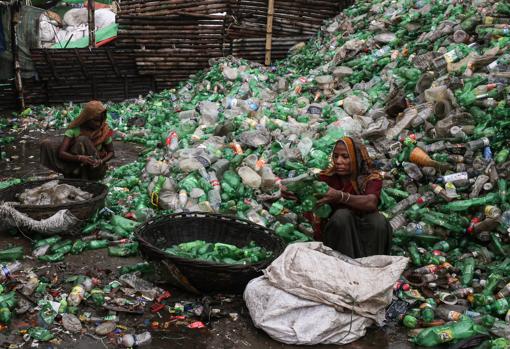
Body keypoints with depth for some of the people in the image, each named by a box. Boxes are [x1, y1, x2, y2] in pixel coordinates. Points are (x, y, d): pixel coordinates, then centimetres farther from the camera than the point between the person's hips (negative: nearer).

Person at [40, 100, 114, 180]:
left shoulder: (104, 130, -10)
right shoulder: (75, 129, -14)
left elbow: (111, 152, 2)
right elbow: (61, 153, -21)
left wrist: (101, 161, -21)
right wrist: (80, 158, -40)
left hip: (95, 170, -1)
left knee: (83, 140, -28)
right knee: (47, 144, -18)